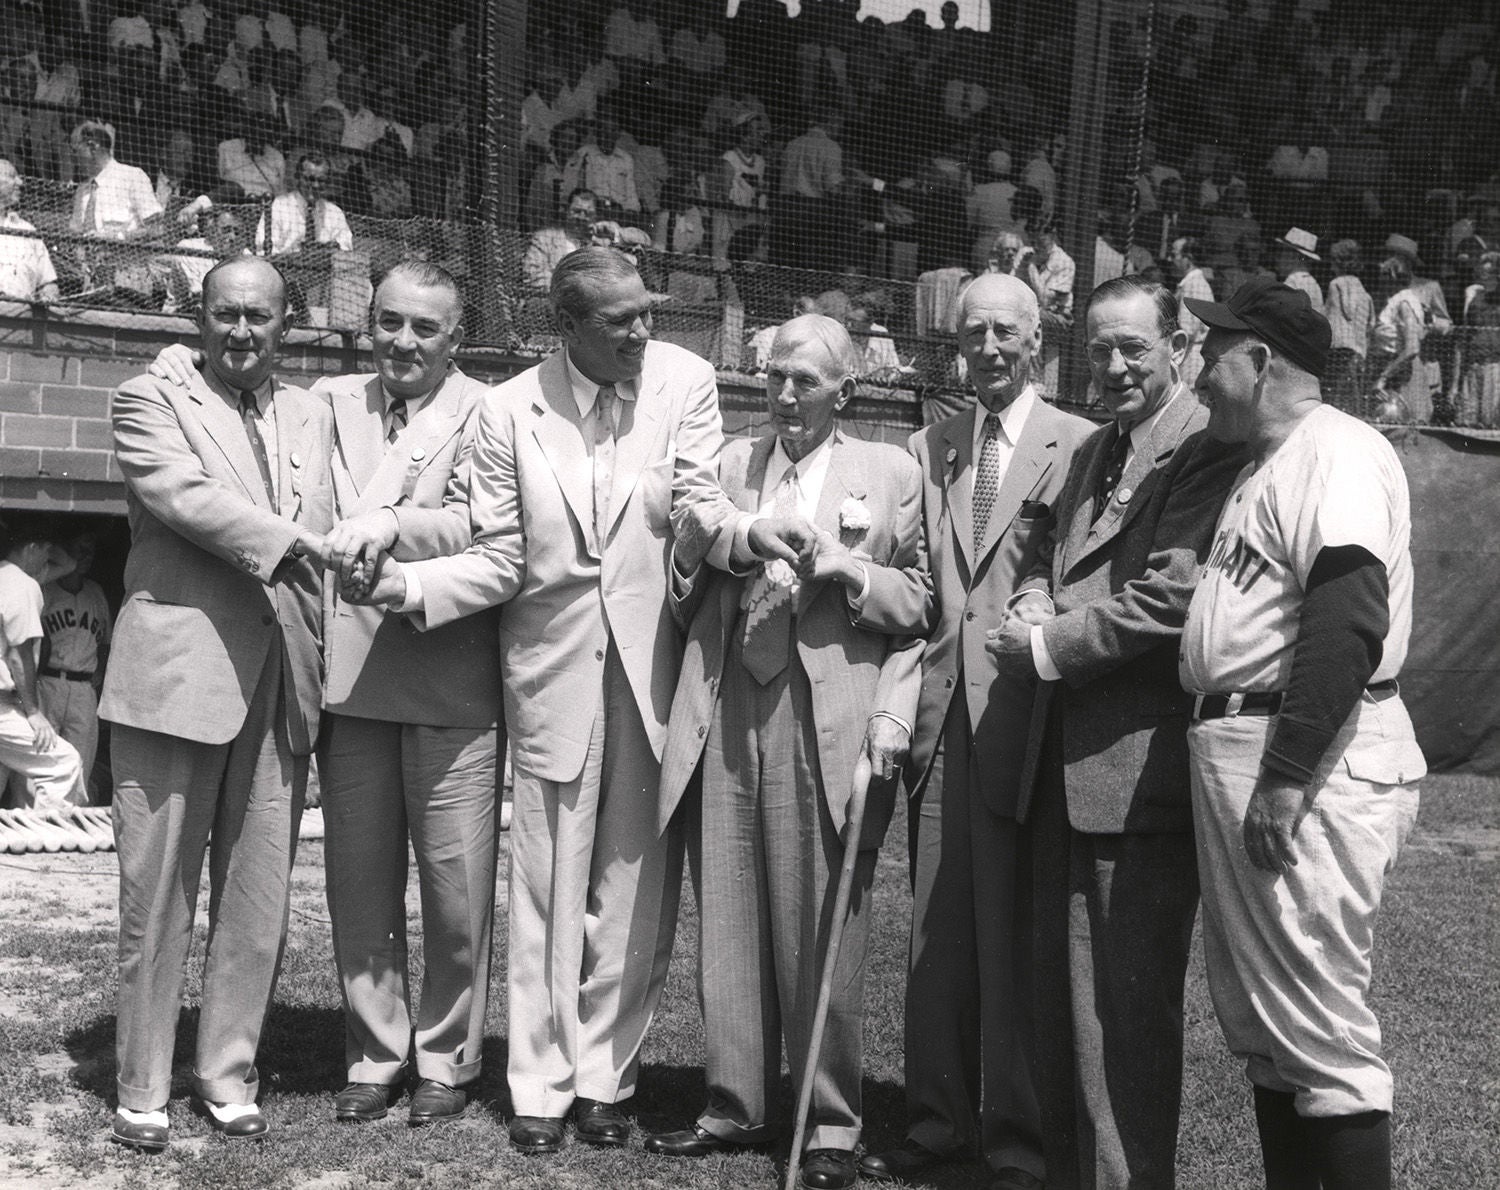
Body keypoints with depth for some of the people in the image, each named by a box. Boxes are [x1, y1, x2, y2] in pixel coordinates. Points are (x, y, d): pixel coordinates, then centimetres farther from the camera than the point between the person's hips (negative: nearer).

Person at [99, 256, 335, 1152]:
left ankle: (230, 1074, 19)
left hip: (282, 686, 4)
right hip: (176, 676, -4)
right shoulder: (150, 401, 4)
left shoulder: (314, 417, 17)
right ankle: (143, 1091, 12)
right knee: (159, 896, 1)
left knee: (261, 900, 6)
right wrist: (292, 542, -19)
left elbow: (326, 534, 16)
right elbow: (187, 496, -13)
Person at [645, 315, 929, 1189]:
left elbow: (917, 604, 6)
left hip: (828, 720, -3)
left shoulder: (890, 473, 8)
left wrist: (850, 570, -9)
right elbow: (693, 588, 17)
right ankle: (737, 1103, 19)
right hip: (732, 713, 3)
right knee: (730, 919, 7)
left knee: (822, 928, -1)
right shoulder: (733, 463, 15)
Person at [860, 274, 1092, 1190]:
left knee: (1016, 941, 1)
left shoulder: (1082, 448, -2)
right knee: (936, 934, 9)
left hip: (1024, 719, -4)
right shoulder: (929, 448, 14)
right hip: (940, 718, 5)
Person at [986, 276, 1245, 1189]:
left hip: (1141, 774, -9)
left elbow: (1169, 596, -20)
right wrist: (1036, 611, 0)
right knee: (1060, 990, 16)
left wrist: (1045, 648, -12)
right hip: (1067, 769, 9)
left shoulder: (1207, 453, -12)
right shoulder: (1093, 452, 18)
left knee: (1128, 1004, -2)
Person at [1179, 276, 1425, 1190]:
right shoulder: (1265, 467, 20)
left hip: (1310, 768, -10)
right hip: (1232, 750, 10)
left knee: (1319, 1023, -7)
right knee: (1258, 1015, 16)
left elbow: (1348, 620, -23)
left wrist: (1287, 777, -25)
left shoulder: (1336, 450, -12)